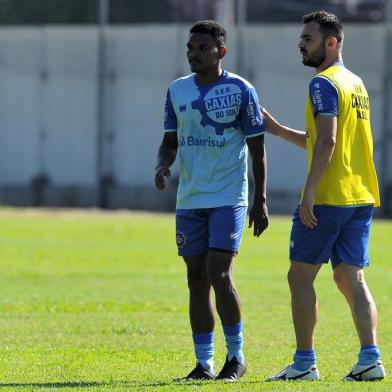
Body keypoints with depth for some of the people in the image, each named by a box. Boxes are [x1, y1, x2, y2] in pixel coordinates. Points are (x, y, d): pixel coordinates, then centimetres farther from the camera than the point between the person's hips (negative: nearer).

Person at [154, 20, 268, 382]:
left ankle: (237, 356, 1)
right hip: (189, 200, 5)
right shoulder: (177, 91, 9)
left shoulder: (240, 90, -4)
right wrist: (163, 165, -7)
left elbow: (257, 147, -2)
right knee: (197, 280, 4)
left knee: (219, 275, -14)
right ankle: (204, 363, 10)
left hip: (229, 198, -5)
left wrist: (260, 200, -6)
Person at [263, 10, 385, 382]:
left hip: (327, 198, -8)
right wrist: (279, 130, 26)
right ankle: (370, 359, -4)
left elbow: (327, 142, -20)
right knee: (351, 278, 7)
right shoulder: (355, 83, 18)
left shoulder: (323, 83, -10)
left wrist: (309, 193, -20)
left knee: (300, 275, 1)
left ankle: (305, 362, 0)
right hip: (360, 197, 8)